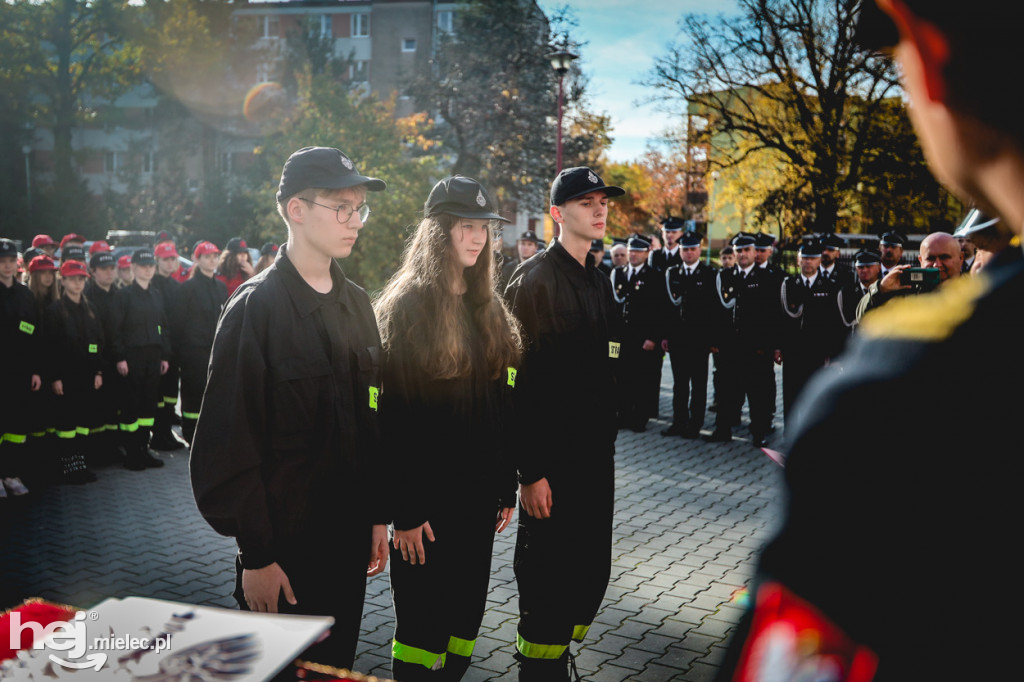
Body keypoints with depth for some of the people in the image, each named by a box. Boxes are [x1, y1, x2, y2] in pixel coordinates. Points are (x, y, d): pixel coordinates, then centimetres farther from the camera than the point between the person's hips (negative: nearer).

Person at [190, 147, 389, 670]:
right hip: (283, 542, -6)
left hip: (350, 535, 6)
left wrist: (378, 515, 9)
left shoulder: (356, 303, 7)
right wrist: (256, 554, -15)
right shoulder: (255, 307, -14)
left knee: (337, 663, 18)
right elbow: (231, 442, -15)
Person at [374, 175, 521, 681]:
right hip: (427, 493, -6)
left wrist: (506, 487, 8)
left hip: (479, 491, 6)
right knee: (423, 624, 5)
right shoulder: (407, 306, -10)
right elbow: (393, 416, -14)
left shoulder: (490, 308, 10)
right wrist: (405, 509, -17)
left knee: (467, 614, 15)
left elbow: (502, 405, 11)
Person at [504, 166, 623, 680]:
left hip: (596, 458, 8)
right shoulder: (535, 280, -12)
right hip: (553, 460, -8)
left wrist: (606, 443, 17)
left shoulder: (599, 282, 14)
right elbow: (521, 381, -17)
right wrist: (531, 470, -20)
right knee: (549, 580, 1)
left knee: (592, 571, 14)